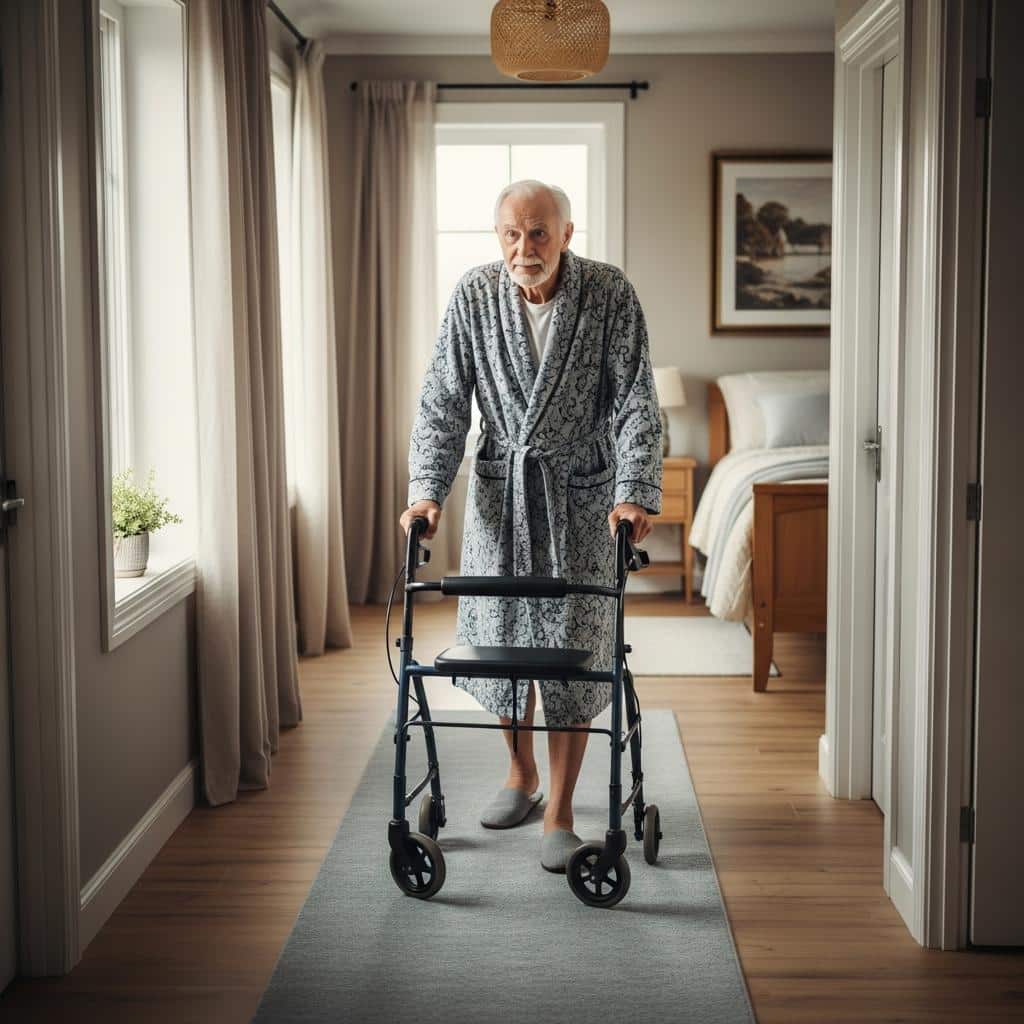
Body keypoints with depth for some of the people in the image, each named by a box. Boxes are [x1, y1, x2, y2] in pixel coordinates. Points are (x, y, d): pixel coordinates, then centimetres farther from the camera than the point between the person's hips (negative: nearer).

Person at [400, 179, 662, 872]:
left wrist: (635, 494, -26)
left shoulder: (610, 295, -13)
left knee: (573, 645, -2)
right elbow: (444, 401, -7)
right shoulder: (475, 296, -7)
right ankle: (521, 775, 33)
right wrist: (427, 491, -17)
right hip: (501, 488, 3)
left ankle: (560, 813, 8)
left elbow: (637, 404, -15)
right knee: (499, 634, 9)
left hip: (581, 492, -2)